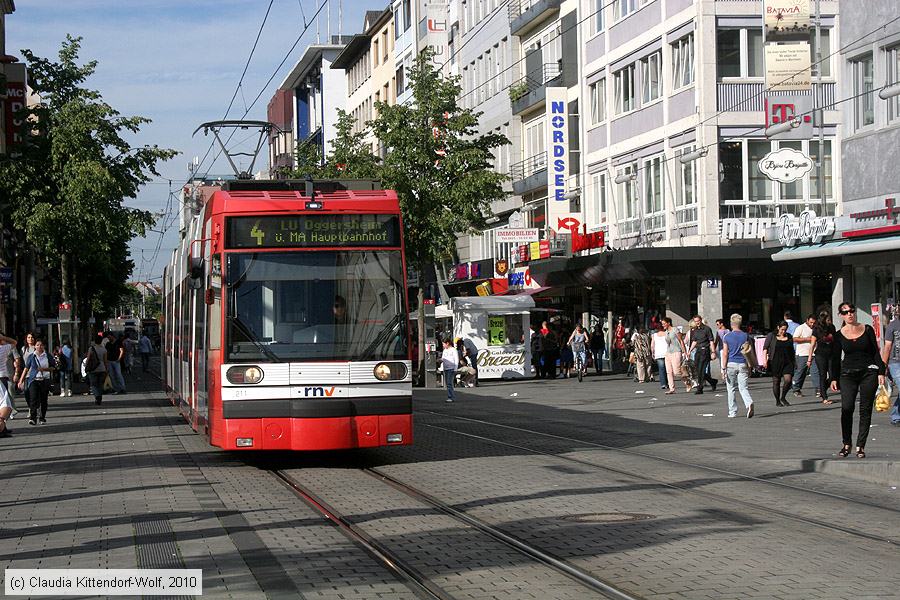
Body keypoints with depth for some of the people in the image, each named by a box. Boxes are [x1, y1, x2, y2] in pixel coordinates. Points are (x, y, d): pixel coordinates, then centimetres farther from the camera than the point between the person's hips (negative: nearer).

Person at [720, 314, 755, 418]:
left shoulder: (726, 337, -3)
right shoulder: (745, 336, 4)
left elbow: (725, 354, -5)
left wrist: (723, 368, -3)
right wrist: (749, 367, 12)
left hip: (731, 364, -2)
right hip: (743, 365, 2)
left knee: (731, 389, 9)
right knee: (743, 388, 1)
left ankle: (732, 412, 12)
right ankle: (749, 403, -27)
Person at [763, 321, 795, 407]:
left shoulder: (789, 336, 11)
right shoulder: (772, 336, 0)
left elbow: (792, 350, 19)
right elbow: (765, 348, -2)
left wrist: (794, 361, 18)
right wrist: (765, 359, -13)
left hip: (787, 362, 3)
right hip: (775, 362, -3)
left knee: (788, 379, -12)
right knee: (776, 381, 2)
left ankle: (783, 397, 8)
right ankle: (777, 401, 14)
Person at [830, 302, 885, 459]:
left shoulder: (867, 330, 5)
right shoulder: (839, 335, 5)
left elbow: (876, 352, 7)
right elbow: (835, 359, 9)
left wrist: (881, 372, 0)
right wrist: (834, 378, 3)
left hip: (869, 372, 0)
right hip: (848, 374, 0)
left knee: (865, 410, -1)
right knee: (846, 408, -14)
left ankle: (860, 446, 4)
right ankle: (846, 444, -3)